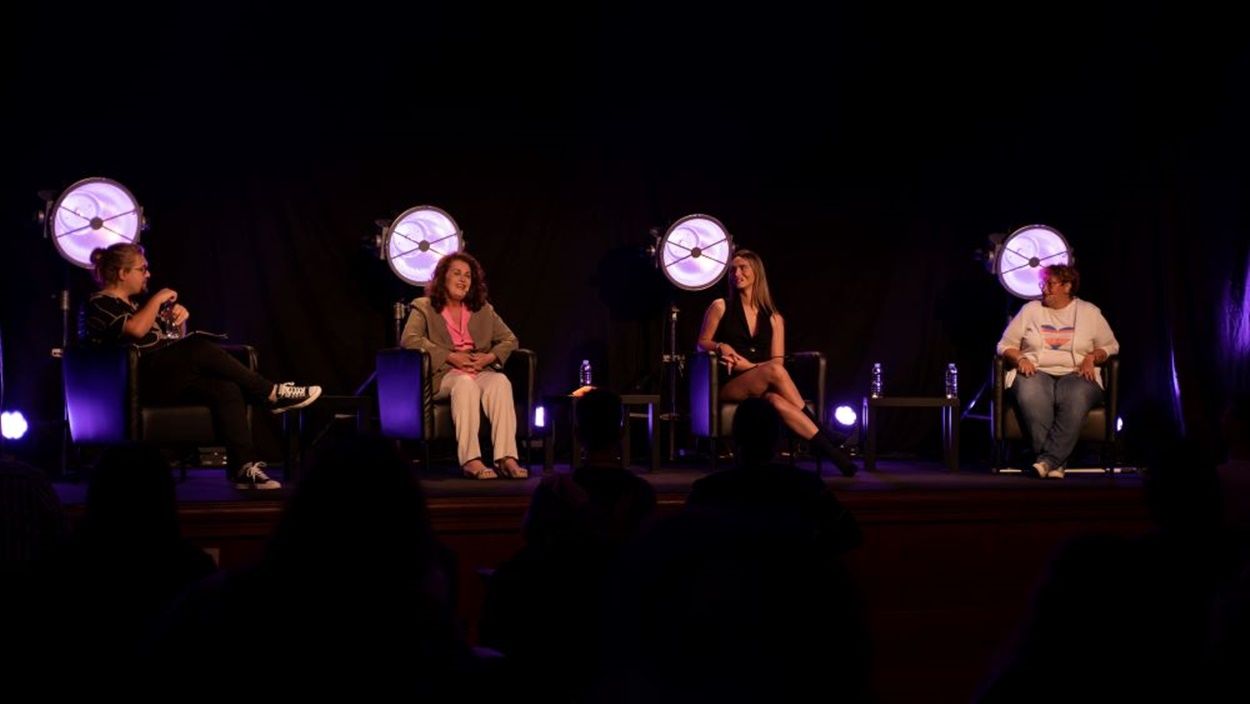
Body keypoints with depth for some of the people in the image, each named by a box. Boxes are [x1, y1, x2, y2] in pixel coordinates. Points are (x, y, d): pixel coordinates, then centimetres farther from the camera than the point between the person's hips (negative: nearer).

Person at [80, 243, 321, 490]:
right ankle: (272, 394, -18)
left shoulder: (135, 303, 26)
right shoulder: (98, 305, -2)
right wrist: (158, 299, -8)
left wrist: (179, 317, 7)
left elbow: (176, 341, 28)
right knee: (200, 347, -27)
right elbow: (136, 330, -22)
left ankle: (244, 467, -30)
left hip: (164, 378, 9)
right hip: (137, 383, -9)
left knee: (227, 389, -19)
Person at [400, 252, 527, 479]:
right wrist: (451, 357, -15)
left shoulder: (484, 310, 23)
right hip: (444, 375, -3)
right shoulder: (424, 307, 10)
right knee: (465, 384, -38)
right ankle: (470, 460, -47)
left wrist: (490, 357, -4)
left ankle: (506, 458, -43)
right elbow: (409, 339, -7)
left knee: (500, 382, -32)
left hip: (481, 372, 3)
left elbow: (510, 340, 19)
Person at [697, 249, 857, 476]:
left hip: (760, 387, 2)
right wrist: (721, 346, -13)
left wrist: (748, 365, -13)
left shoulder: (774, 318, 14)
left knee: (776, 400, -38)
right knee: (774, 370, -35)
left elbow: (777, 361, 6)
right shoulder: (720, 307, 9)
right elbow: (701, 343, 9)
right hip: (728, 386, -2)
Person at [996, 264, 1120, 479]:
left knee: (1075, 399, -39)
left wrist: (1092, 357, -4)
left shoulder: (1089, 312, 15)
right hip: (1036, 372, 0)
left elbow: (1110, 346, 15)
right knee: (1032, 397, -39)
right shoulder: (1030, 310, 17)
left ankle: (1048, 460, -42)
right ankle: (1055, 463, -38)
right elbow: (1005, 345, 15)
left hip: (1076, 374, 0)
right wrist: (1020, 359, -5)